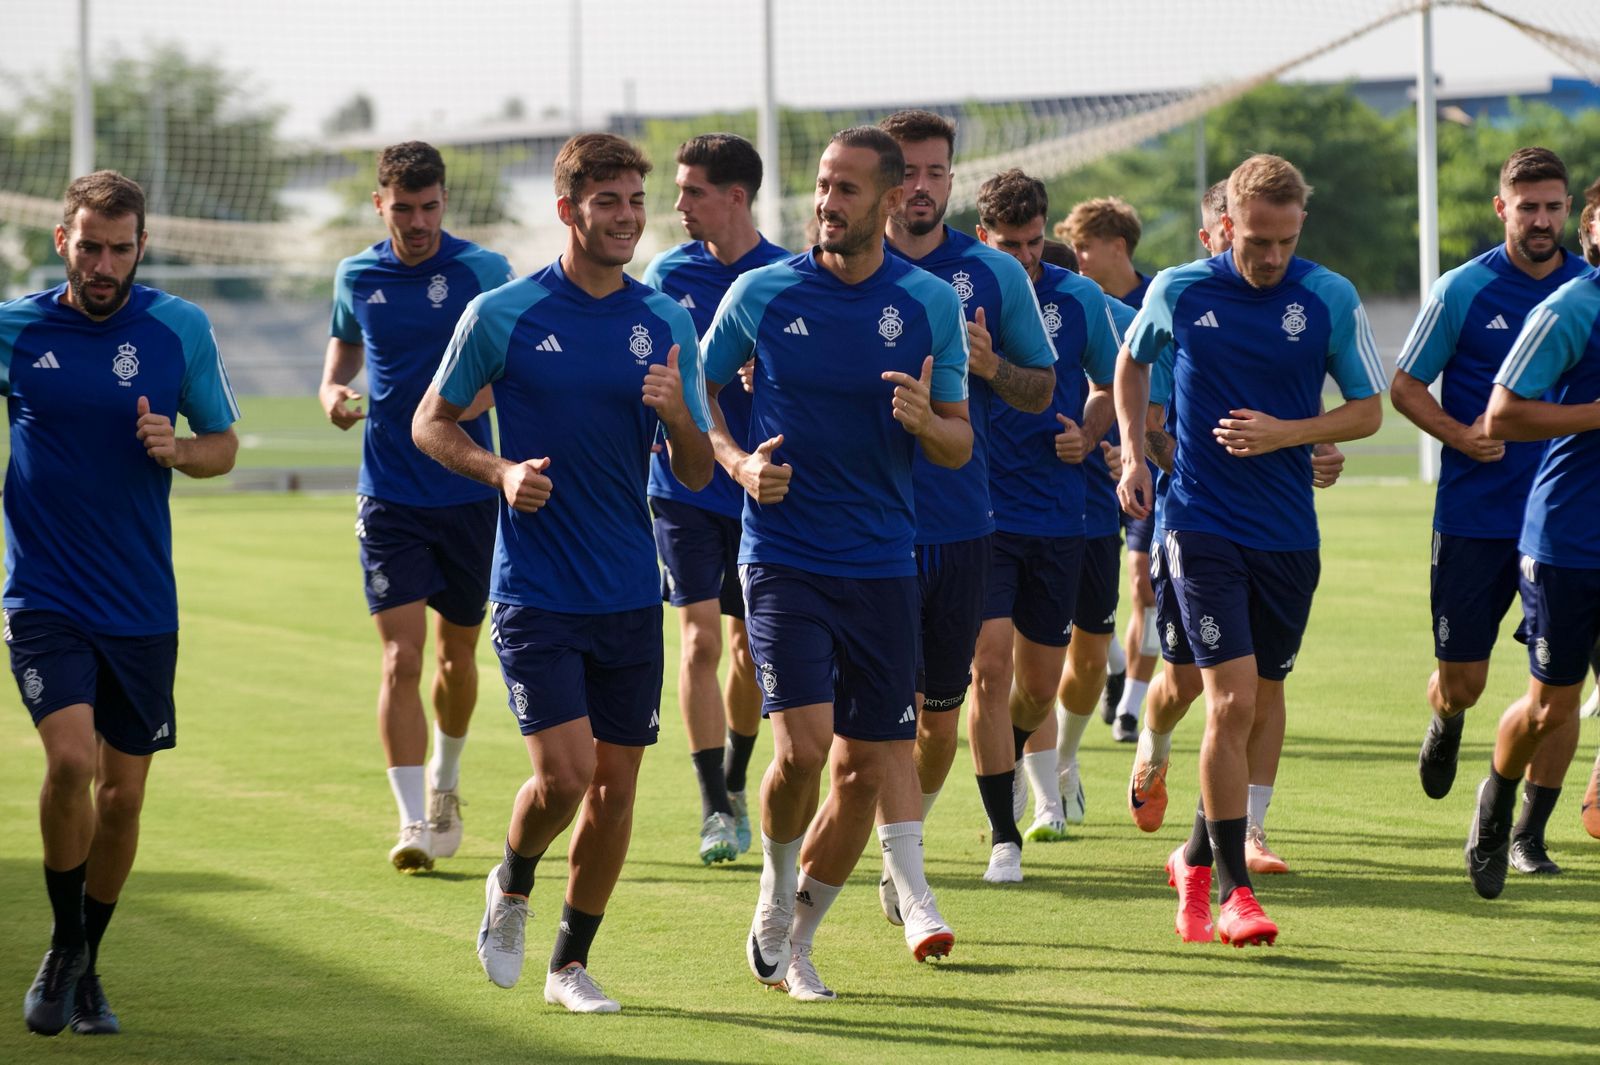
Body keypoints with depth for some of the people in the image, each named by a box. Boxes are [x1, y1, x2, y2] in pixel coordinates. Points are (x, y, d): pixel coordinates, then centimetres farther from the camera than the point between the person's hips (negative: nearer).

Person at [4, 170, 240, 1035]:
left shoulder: (181, 330, 0)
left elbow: (223, 446, 10)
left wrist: (175, 448, -11)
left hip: (142, 607, 2)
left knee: (121, 795, 7)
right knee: (71, 758, -21)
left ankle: (86, 966, 28)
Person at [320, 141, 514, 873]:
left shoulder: (482, 271, -4)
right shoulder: (356, 278, 4)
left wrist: (472, 398, -22)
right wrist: (332, 390, 2)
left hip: (468, 493, 0)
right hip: (388, 499, 0)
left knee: (456, 656, 13)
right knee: (400, 657, -12)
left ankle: (443, 783, 39)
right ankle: (413, 823, -14)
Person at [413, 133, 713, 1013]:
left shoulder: (667, 323, 5)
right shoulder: (502, 314, -4)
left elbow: (696, 476, 7)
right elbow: (431, 423, 6)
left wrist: (678, 417, -15)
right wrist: (501, 471, -13)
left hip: (631, 598, 4)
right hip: (535, 597, -4)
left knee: (616, 783, 5)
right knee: (562, 775, -13)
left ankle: (571, 963, 20)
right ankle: (512, 886, 19)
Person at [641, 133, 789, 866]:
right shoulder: (670, 274, 0)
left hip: (760, 490, 1)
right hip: (684, 483, -1)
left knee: (750, 647, 10)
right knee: (700, 640, -10)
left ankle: (734, 783, 30)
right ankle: (714, 807, -7)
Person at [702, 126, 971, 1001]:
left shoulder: (931, 304, 1)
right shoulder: (760, 295, -1)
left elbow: (960, 445, 6)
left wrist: (925, 421, -17)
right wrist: (739, 462, -6)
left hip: (882, 564, 2)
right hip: (783, 558, -2)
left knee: (866, 767, 3)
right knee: (801, 748, -17)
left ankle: (792, 942, 21)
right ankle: (776, 889, 12)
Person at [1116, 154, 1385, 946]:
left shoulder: (1331, 300, -3)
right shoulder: (1178, 292, -2)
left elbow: (1367, 410, 3)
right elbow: (1132, 363, 18)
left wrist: (1285, 433, -12)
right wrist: (1134, 454, 6)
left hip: (1289, 530, 2)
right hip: (1202, 521, -2)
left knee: (1254, 709, 11)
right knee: (1231, 701, -13)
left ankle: (1198, 857, 31)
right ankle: (1231, 889, -7)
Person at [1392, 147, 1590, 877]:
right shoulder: (1464, 290, -2)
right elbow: (1404, 386, 4)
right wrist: (1462, 436, -12)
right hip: (1474, 516, -1)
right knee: (1461, 679, 4)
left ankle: (1530, 833, 9)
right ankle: (1446, 722, 41)